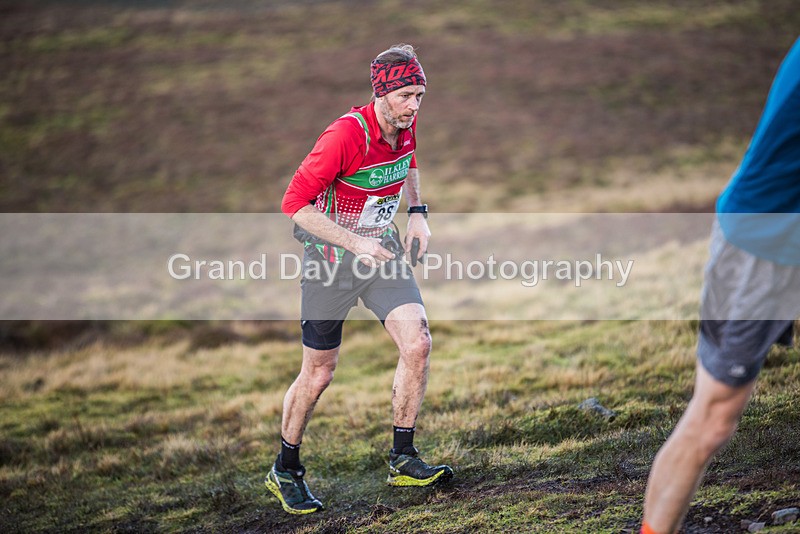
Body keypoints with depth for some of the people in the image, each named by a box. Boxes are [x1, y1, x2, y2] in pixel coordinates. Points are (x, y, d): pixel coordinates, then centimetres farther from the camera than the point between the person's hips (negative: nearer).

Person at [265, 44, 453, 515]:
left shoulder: (406, 125, -4)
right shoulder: (346, 135, -26)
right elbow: (295, 203, -24)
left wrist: (418, 211, 6)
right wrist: (355, 243, -27)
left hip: (384, 249, 6)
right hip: (332, 258, -6)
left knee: (418, 343, -12)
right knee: (319, 374, 3)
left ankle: (403, 459, 3)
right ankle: (286, 470, 24)